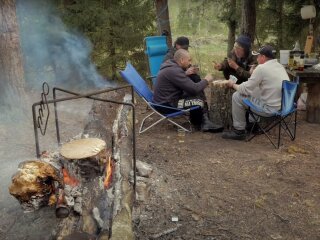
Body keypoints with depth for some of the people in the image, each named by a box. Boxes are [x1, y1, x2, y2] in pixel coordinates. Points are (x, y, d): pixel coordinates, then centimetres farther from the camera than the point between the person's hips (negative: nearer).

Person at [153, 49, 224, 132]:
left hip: (164, 100, 10)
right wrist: (206, 80, -8)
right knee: (201, 102, -9)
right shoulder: (174, 71, -23)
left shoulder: (171, 66, 8)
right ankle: (205, 123, 19)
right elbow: (194, 89, -23)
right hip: (167, 105, -10)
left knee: (198, 97, 8)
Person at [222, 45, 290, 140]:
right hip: (285, 106, 9)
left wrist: (233, 85, 6)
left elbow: (245, 90, -11)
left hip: (272, 109, -9)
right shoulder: (280, 66, 9)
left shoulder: (262, 68, -16)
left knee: (237, 96, 0)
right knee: (254, 90, 28)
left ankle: (239, 131, 10)